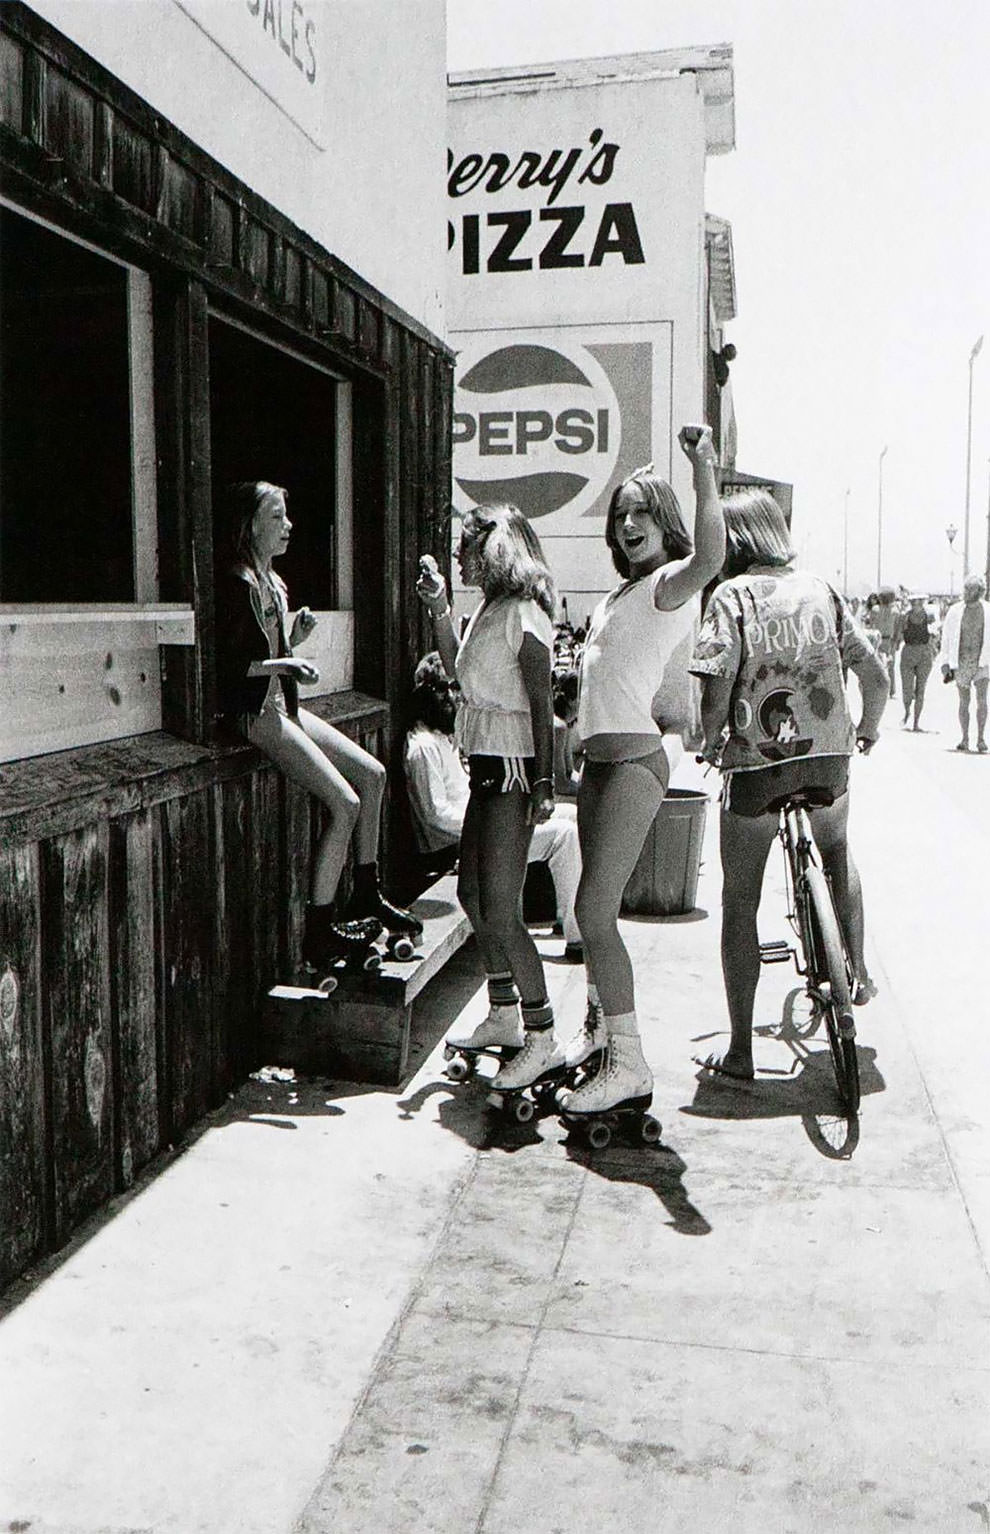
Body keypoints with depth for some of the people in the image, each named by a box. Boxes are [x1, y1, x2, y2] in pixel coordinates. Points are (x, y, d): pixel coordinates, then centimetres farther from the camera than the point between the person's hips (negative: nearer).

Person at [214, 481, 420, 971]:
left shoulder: (272, 582, 16)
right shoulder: (236, 583, -13)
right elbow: (223, 663, -18)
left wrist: (295, 639, 4)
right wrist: (283, 664, -21)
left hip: (282, 705, 10)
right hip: (255, 713, -10)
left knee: (372, 774, 7)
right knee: (345, 803, -15)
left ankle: (366, 897, 17)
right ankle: (319, 931, -9)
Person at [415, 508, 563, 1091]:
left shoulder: (523, 613, -14)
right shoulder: (490, 609, 13)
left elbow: (541, 705, -17)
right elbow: (457, 667, 24)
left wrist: (544, 784, -20)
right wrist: (439, 606, 16)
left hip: (513, 769, -10)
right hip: (488, 766, 10)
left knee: (499, 908, -9)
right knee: (473, 894, 16)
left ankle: (542, 1039, 0)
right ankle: (504, 1016, 29)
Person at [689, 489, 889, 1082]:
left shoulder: (734, 594, -6)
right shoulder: (822, 589, 6)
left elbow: (717, 683, -17)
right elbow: (877, 673, 6)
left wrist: (709, 743, 1)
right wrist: (868, 729, 24)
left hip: (756, 762, -4)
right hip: (829, 756, 4)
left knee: (740, 901, 8)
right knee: (837, 853, 35)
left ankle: (740, 1051, 12)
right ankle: (858, 973, 41)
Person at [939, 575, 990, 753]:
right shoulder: (955, 611, 2)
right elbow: (946, 639, 6)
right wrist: (945, 664, 1)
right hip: (961, 661, 1)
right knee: (964, 701, 5)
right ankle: (964, 738, 13)